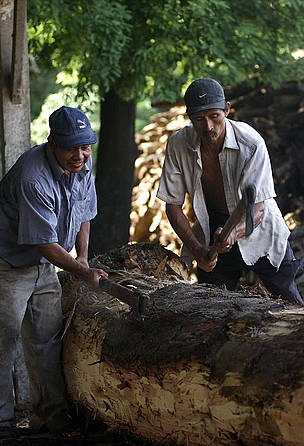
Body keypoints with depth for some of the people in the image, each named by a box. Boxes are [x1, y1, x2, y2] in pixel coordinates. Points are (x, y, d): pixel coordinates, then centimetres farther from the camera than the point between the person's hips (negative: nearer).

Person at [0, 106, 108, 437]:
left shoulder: (83, 165, -4)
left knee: (48, 337, 8)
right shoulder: (33, 177, -31)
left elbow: (84, 212, 13)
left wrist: (82, 256, 3)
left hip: (45, 266, 8)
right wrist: (81, 272, -29)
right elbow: (44, 242, -29)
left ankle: (51, 413, 17)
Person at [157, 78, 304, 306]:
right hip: (212, 230, 2)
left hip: (258, 231, -2)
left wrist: (234, 233, -48)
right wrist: (196, 248, -22)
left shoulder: (251, 143, -26)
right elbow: (173, 206, -9)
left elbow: (257, 209, -27)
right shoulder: (178, 144, -17)